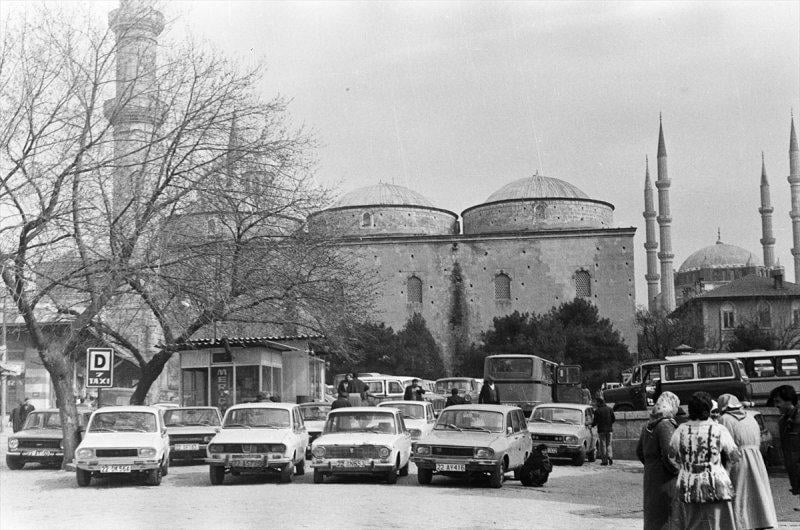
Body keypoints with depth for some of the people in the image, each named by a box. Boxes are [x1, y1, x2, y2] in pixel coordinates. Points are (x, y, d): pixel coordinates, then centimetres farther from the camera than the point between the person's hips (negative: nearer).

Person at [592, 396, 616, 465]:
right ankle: (610, 456, -11)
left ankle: (604, 461, 0)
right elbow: (613, 419, 6)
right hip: (609, 429, 3)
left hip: (601, 430, -3)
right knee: (609, 444, 12)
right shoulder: (609, 409, 5)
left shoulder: (597, 411, -7)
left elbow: (595, 421, -7)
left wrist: (592, 425, 13)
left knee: (603, 445, 3)